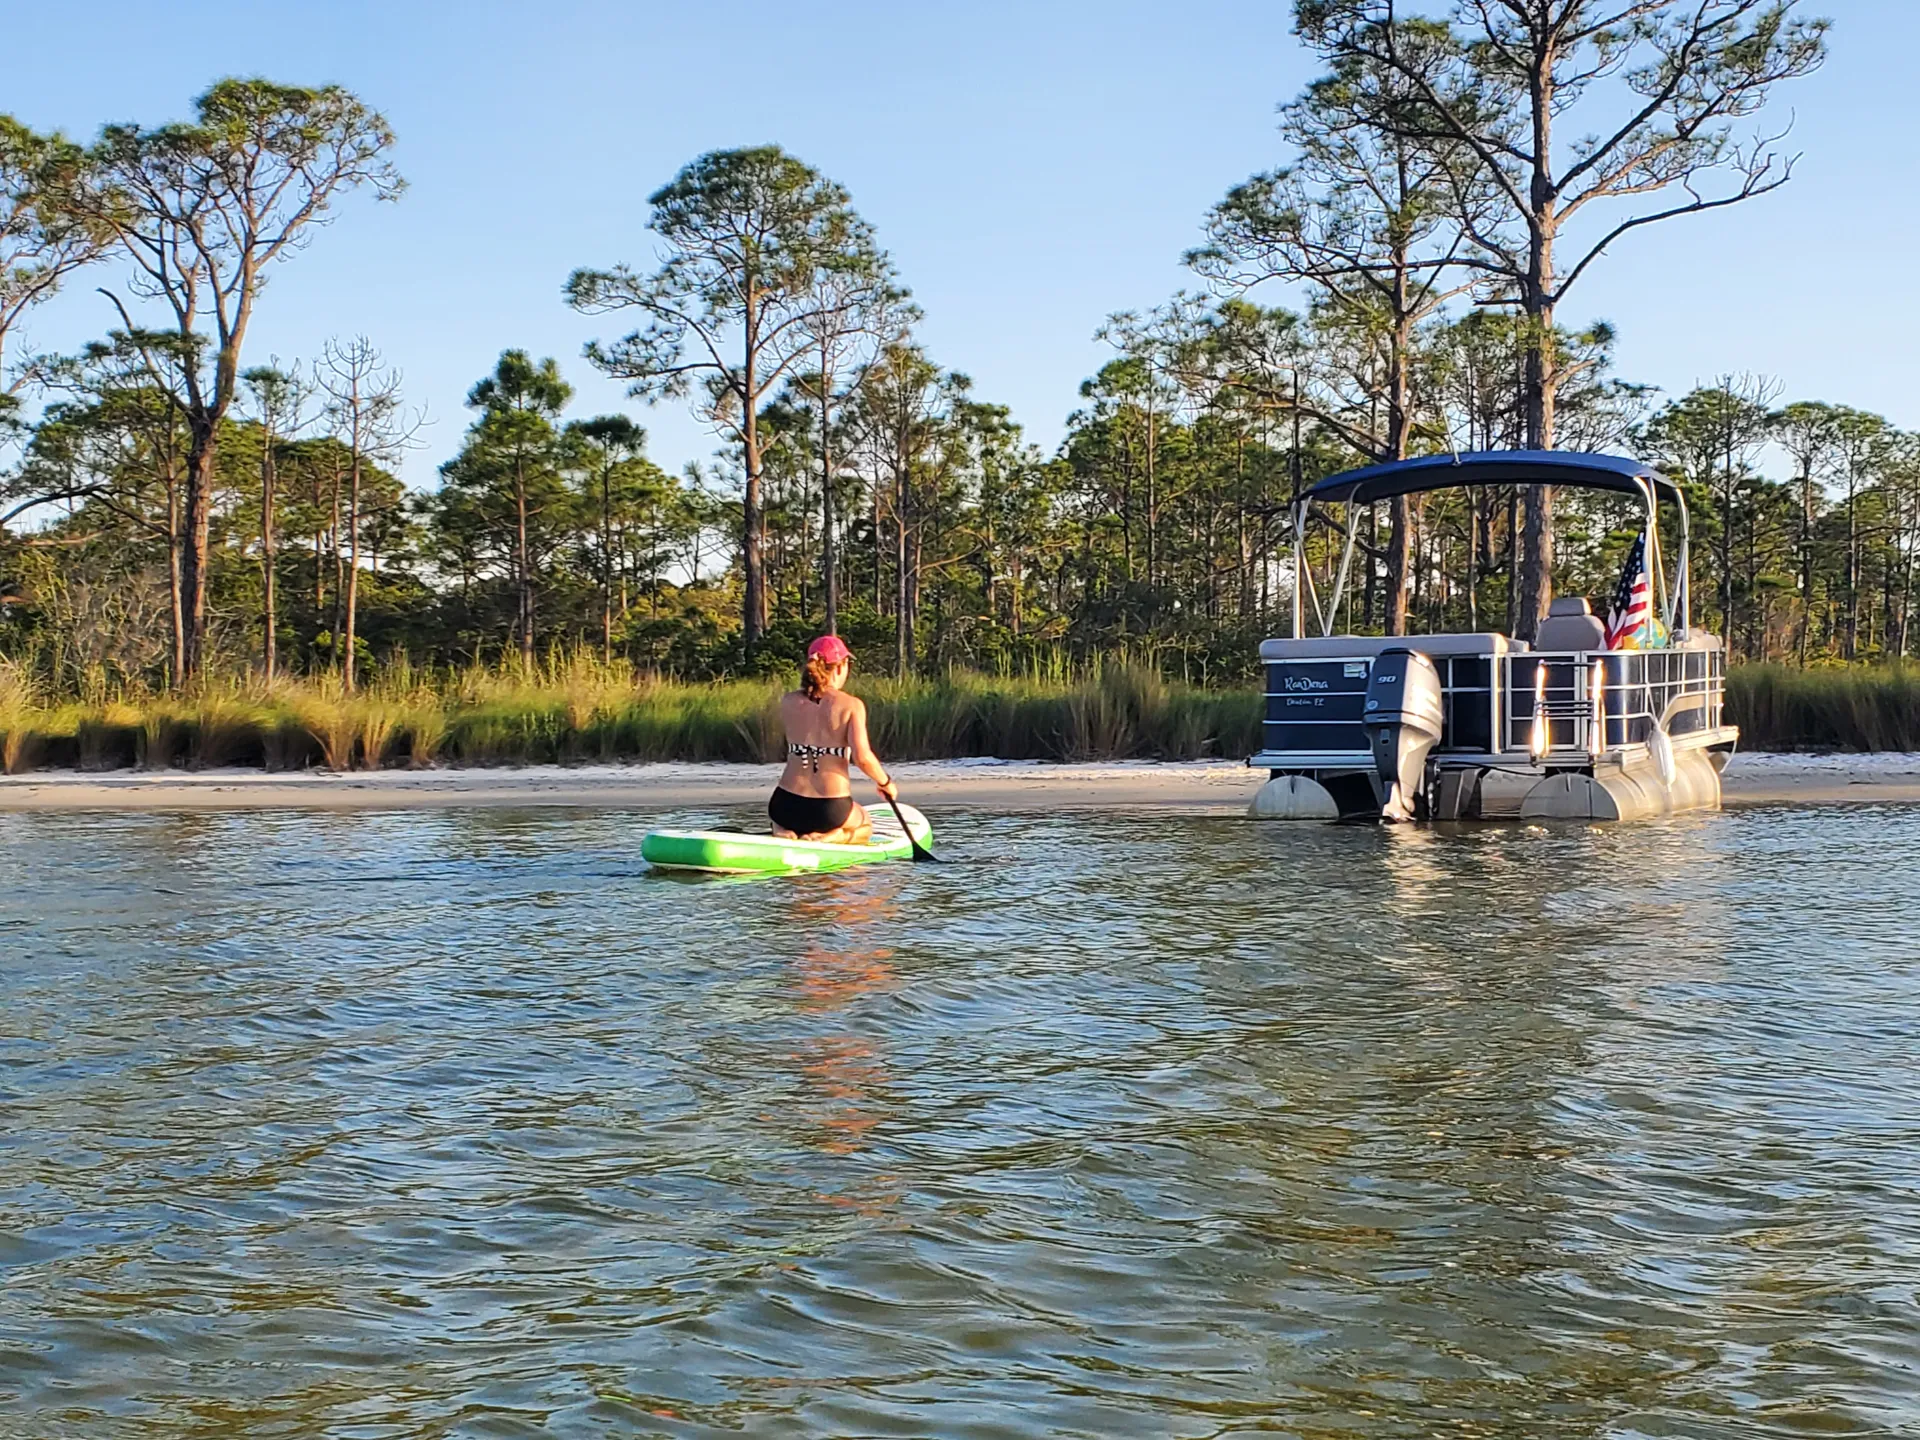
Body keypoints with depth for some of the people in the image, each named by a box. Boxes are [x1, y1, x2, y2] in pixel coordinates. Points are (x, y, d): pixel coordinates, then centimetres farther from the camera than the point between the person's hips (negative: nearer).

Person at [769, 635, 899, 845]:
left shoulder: (788, 702, 0)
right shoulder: (851, 705, -10)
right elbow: (862, 757, -18)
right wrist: (885, 782, 1)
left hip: (787, 805, 3)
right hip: (830, 810, -3)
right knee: (865, 825, 33)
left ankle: (784, 833, 5)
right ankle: (829, 838, -1)